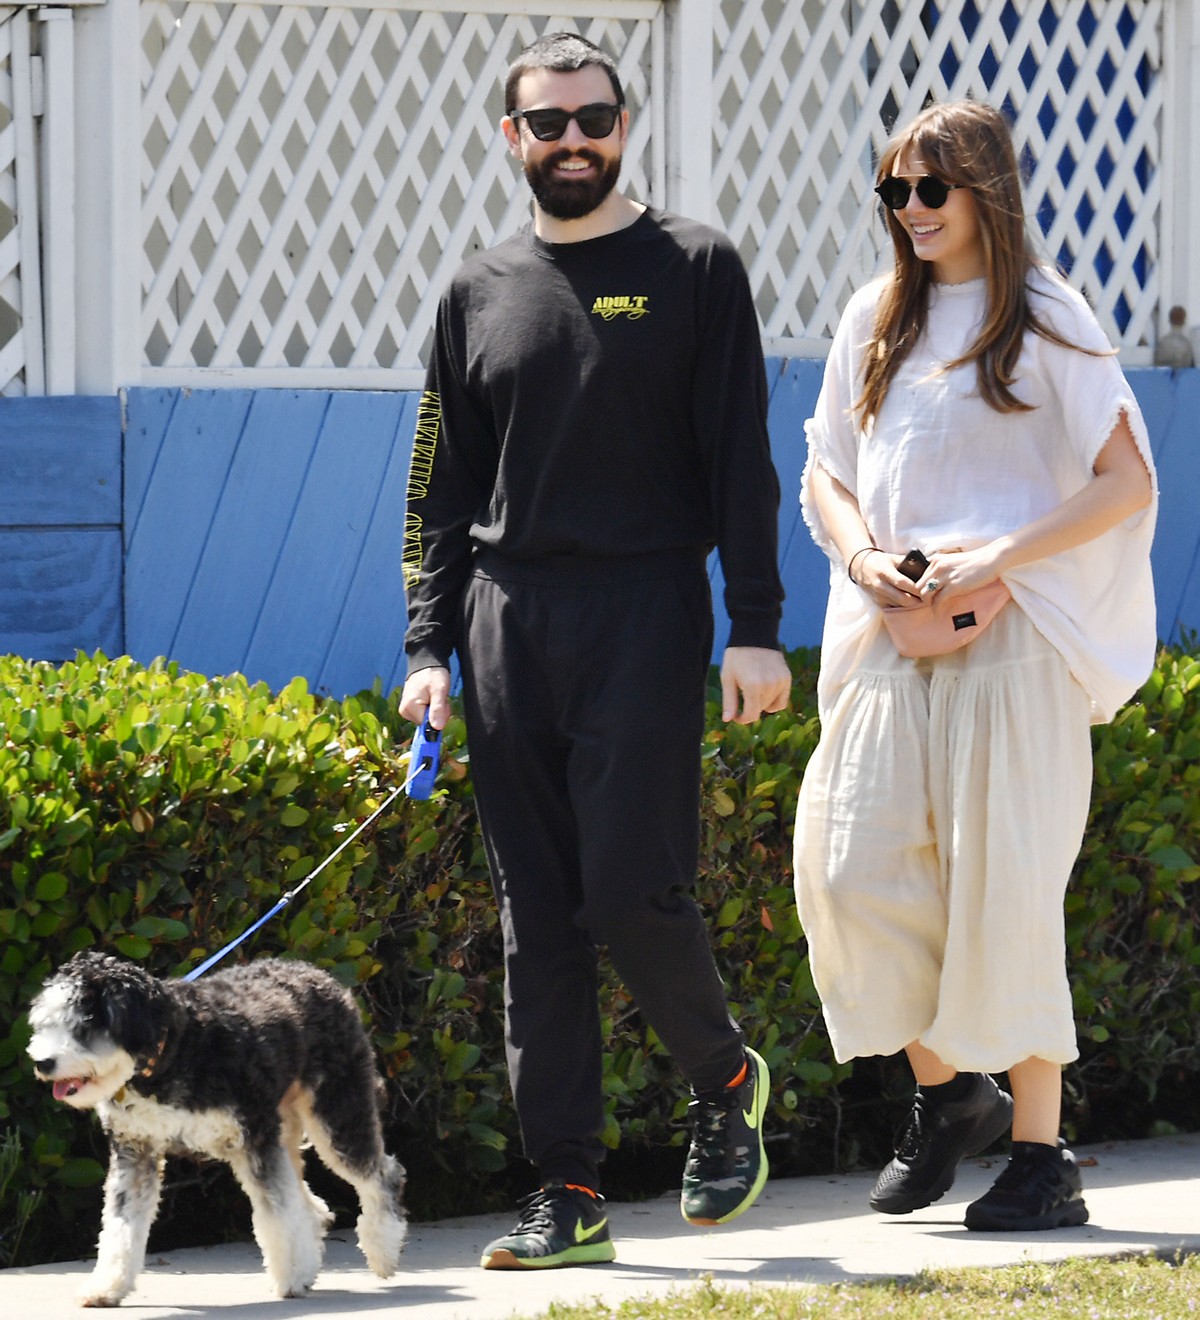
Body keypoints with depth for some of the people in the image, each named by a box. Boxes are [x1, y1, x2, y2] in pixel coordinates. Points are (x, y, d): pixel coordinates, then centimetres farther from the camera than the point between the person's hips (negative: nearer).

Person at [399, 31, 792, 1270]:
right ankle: (567, 1192, 4)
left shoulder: (694, 269, 4)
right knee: (538, 920, 1)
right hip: (507, 623, 4)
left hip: (646, 616, -4)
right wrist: (428, 646, 6)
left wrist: (756, 630, -7)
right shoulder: (479, 293, 14)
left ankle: (727, 1079, 16)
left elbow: (741, 462, 1)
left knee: (631, 890, -12)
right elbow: (441, 486, 15)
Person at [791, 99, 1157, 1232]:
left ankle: (1040, 1152, -2)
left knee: (1005, 882, -8)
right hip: (887, 632, 5)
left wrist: (997, 558, -15)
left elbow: (1126, 481, -5)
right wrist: (866, 559, -3)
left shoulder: (1043, 319, 0)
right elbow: (825, 476, 18)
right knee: (850, 863, -6)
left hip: (1010, 635, -5)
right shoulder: (875, 320, 14)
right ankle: (946, 1092, 16)